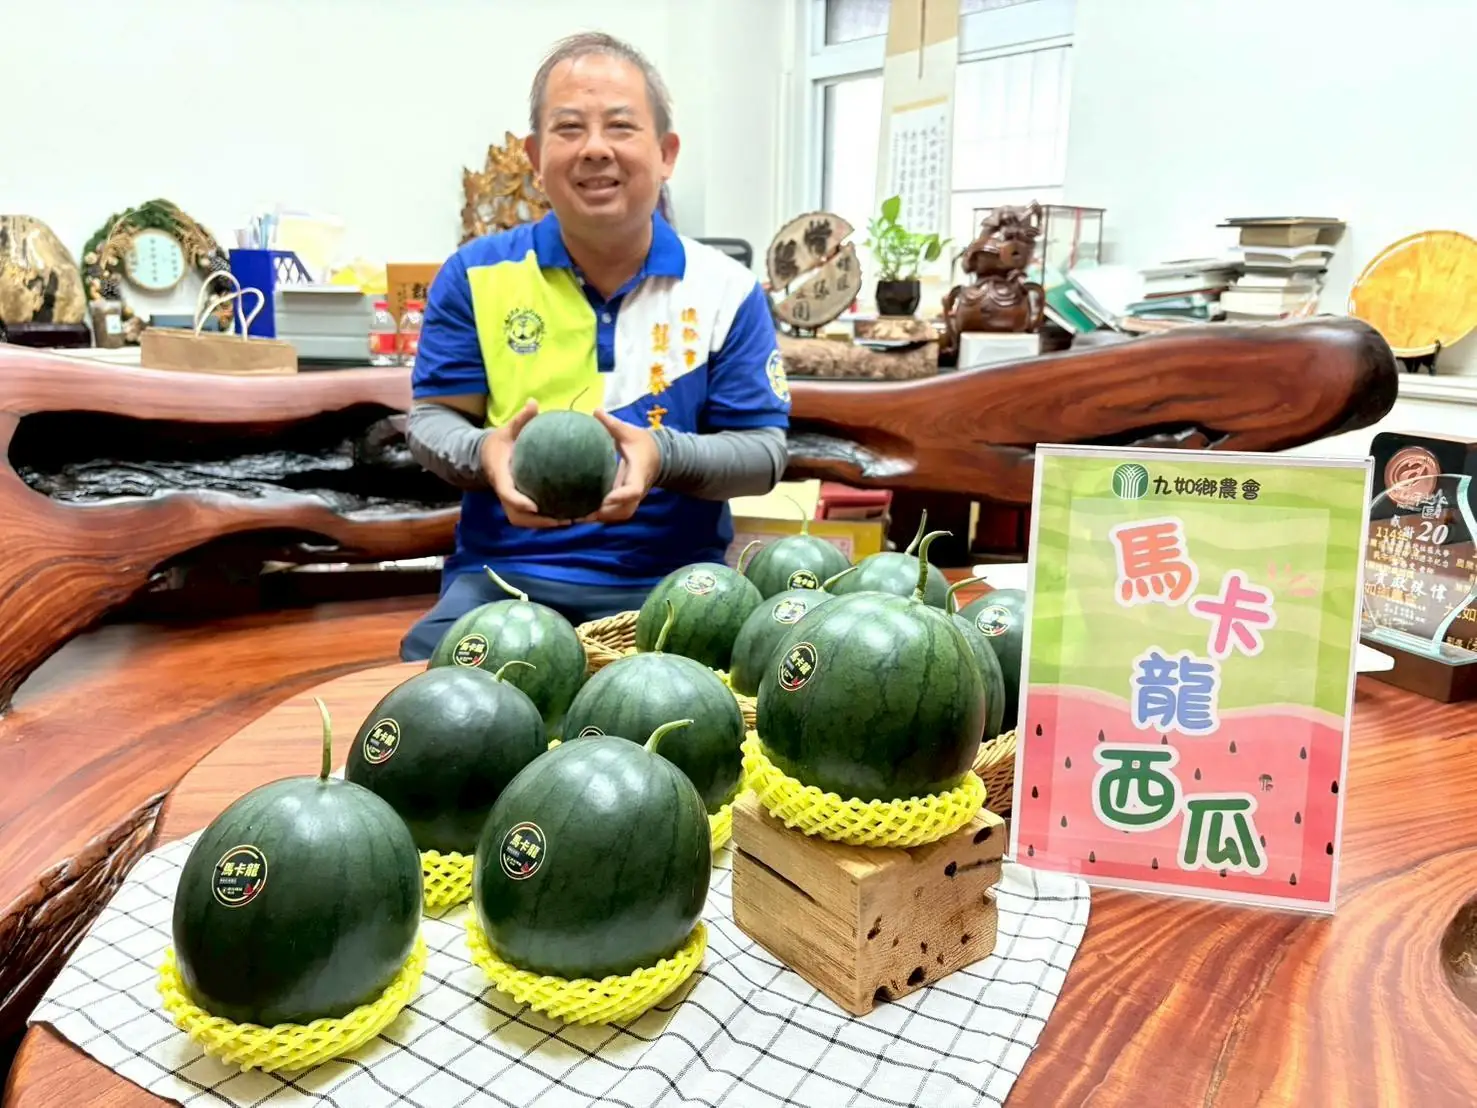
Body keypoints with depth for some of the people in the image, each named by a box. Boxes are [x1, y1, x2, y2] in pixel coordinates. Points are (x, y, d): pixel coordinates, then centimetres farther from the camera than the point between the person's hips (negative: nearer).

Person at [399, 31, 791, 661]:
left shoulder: (726, 290, 3)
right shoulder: (476, 275, 4)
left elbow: (763, 451, 0)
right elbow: (430, 420, 6)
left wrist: (665, 456, -21)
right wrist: (485, 454, -18)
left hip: (670, 581, 0)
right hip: (503, 573, 1)